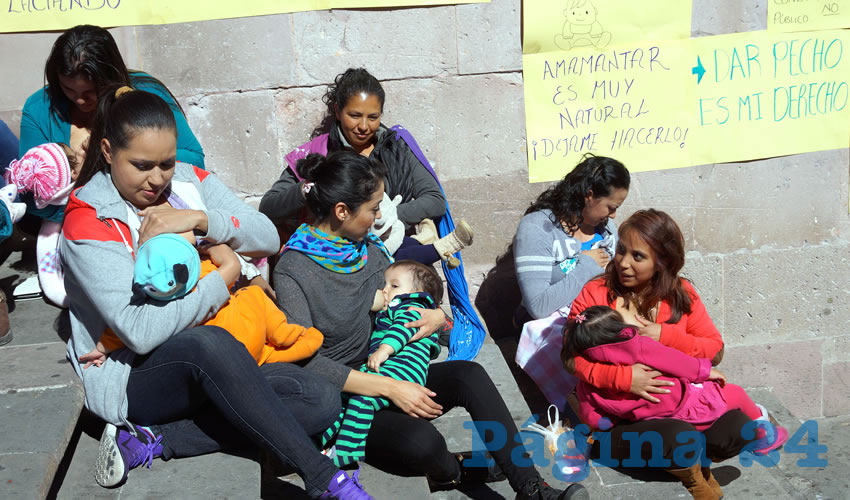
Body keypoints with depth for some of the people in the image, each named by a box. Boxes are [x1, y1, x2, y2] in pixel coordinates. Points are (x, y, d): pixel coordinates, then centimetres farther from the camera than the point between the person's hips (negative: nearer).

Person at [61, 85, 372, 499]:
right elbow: (141, 332, -24)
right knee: (209, 343, -40)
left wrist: (198, 219, -20)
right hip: (130, 381, -6)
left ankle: (152, 441, -16)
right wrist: (227, 274, -16)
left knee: (321, 402, -14)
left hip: (202, 370, 6)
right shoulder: (87, 223, -14)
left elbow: (268, 239, -5)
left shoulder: (189, 182, 3)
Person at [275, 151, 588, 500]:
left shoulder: (368, 246, 3)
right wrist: (390, 388, -27)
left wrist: (436, 316, -8)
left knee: (468, 374, -19)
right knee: (422, 442, -32)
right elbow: (308, 360, -23)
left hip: (381, 368, 7)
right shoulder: (292, 272, -17)